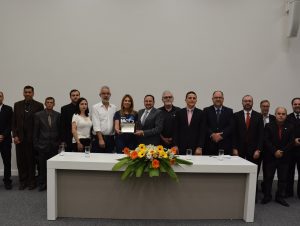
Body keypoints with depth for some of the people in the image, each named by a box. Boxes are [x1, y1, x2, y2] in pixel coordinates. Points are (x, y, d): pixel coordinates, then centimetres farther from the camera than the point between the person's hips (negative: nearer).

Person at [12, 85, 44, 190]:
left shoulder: (38, 105, -1)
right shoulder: (17, 105, 9)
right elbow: (14, 122, 9)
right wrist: (15, 136, 0)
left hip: (32, 138, -3)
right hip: (19, 138, 3)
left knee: (31, 160, 5)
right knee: (20, 161, 6)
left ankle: (31, 181, 18)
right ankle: (23, 181, 19)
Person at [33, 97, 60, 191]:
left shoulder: (58, 115, 2)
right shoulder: (38, 115, 1)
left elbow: (60, 130, 5)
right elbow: (35, 130, 3)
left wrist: (59, 142, 2)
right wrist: (35, 143, 0)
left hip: (54, 145, 0)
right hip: (42, 144, 0)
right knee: (42, 166, 7)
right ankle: (42, 184, 20)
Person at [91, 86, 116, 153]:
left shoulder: (114, 108, 9)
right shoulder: (96, 107, -1)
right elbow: (96, 125, -8)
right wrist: (101, 139, -15)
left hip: (110, 138, 3)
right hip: (98, 137, -3)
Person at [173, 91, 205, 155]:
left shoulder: (200, 113, 3)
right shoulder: (179, 112, 5)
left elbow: (202, 132, 0)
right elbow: (176, 130, 4)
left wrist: (200, 147, -7)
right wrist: (176, 145, -2)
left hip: (195, 147, 0)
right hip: (182, 147, 1)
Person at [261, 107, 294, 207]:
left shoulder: (289, 128, 5)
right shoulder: (269, 126, -1)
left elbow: (291, 142, 0)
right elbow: (266, 141, -8)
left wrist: (282, 152, -11)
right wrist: (275, 152, -15)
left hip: (284, 157, 2)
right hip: (270, 157, -2)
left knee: (283, 179, 8)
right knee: (268, 178, 4)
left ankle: (280, 197, 21)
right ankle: (267, 196, 17)